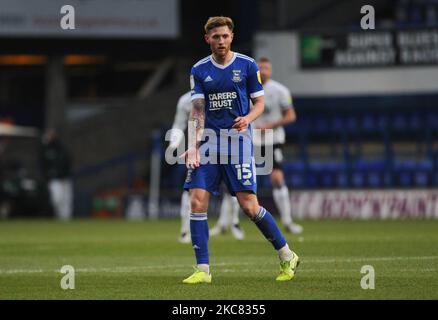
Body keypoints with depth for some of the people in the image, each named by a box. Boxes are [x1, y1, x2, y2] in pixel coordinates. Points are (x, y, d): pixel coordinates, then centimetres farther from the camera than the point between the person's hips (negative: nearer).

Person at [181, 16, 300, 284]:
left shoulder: (247, 65, 1)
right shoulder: (199, 70, 6)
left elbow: (260, 103, 5)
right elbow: (197, 111, 3)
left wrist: (247, 119, -18)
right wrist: (192, 146, -10)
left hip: (238, 140, -3)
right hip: (209, 139, 3)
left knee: (249, 206, -8)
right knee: (197, 202, -8)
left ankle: (287, 257, 10)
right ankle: (203, 270, -1)